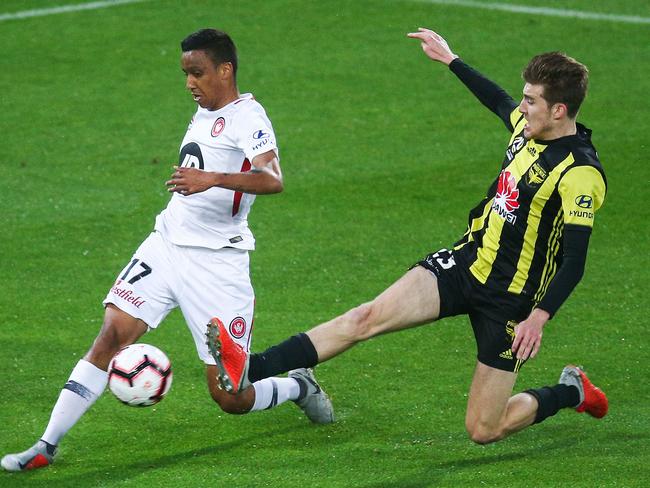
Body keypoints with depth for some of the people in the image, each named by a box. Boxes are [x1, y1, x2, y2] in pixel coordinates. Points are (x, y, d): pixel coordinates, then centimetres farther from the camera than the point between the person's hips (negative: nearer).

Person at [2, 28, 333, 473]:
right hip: (166, 244, 7)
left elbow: (273, 180, -31)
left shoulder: (246, 116, -13)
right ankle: (47, 446, -12)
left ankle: (299, 387, 30)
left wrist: (211, 179, -44)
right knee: (112, 335, -12)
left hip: (217, 261, -7)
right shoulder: (206, 112, 13)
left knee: (230, 399, -1)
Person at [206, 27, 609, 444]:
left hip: (509, 301, -7)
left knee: (483, 432, -2)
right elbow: (499, 102, 28)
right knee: (369, 317, -14)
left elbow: (574, 262, -23)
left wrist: (539, 318, -34)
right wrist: (450, 59, 36)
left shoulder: (580, 174, -20)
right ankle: (250, 371, -23)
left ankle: (571, 392, 26)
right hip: (467, 261, 7)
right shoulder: (527, 128, 3)